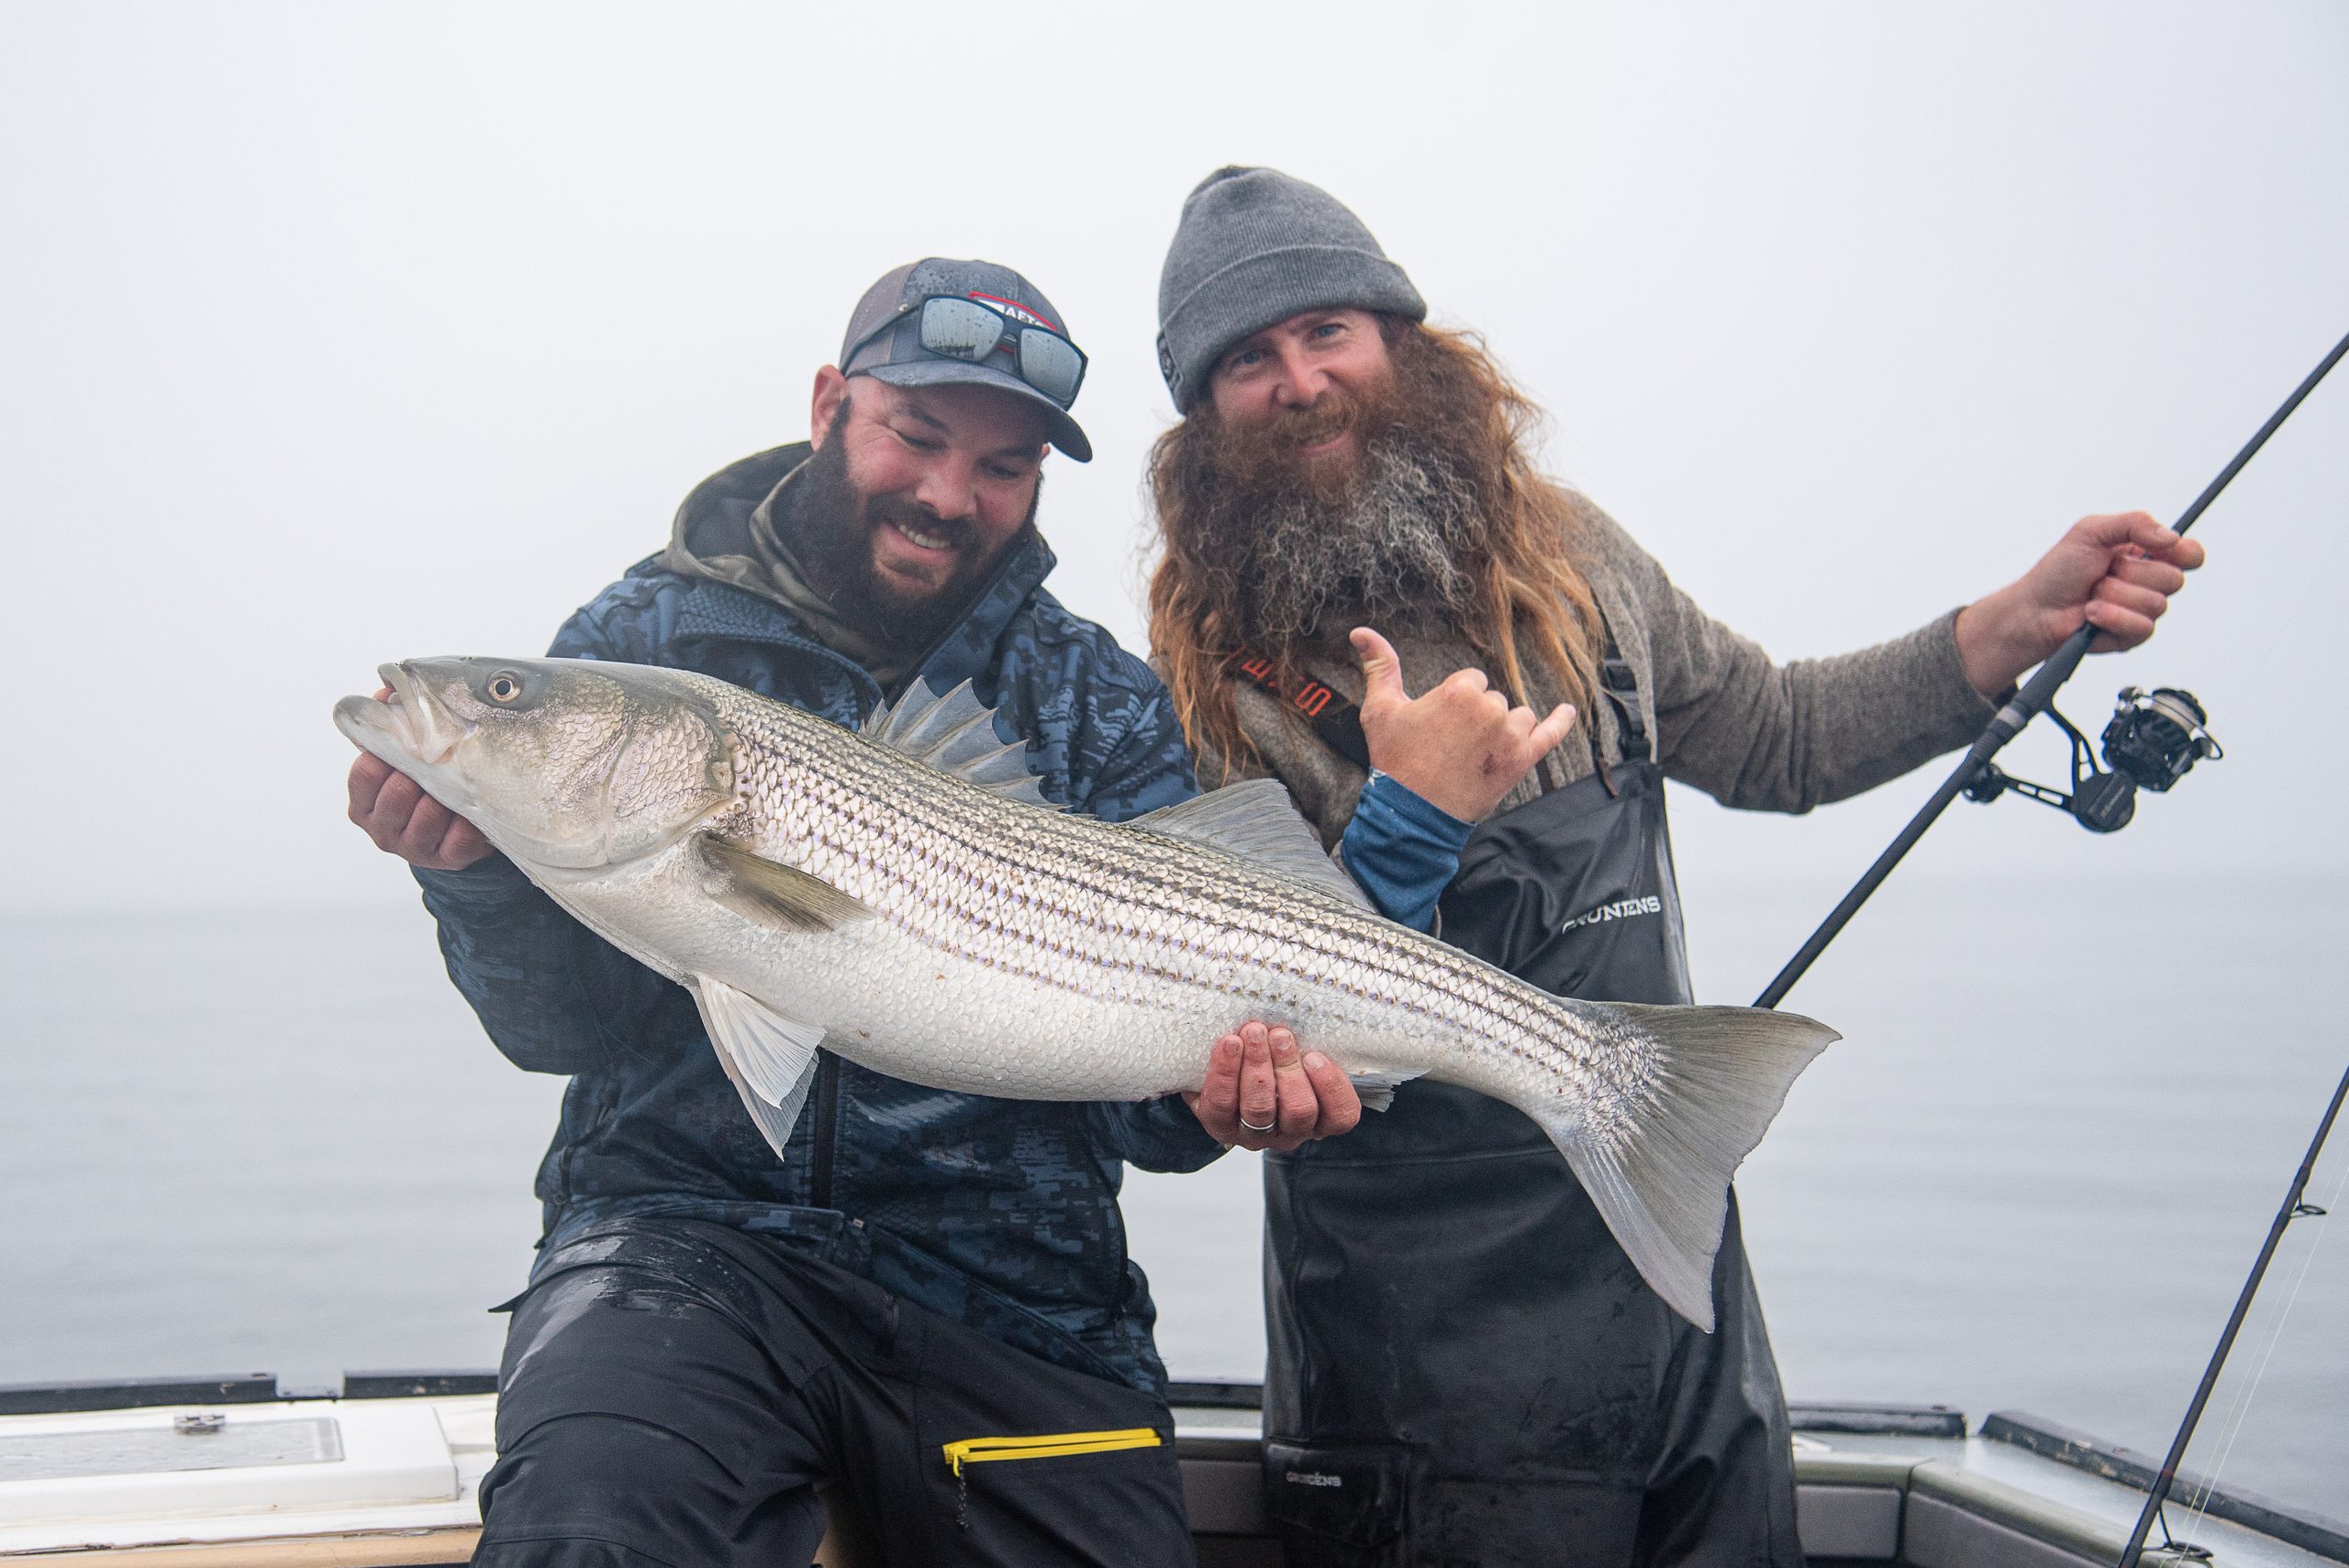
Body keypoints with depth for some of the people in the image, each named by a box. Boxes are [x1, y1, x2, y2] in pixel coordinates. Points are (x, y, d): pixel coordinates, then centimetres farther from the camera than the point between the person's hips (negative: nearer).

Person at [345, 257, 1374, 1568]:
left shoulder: (1109, 711, 8)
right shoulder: (646, 638, 6)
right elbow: (563, 1025, -1)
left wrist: (1211, 1100, -20)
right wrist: (478, 876, -21)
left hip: (1008, 1277, 3)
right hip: (691, 1223, -2)